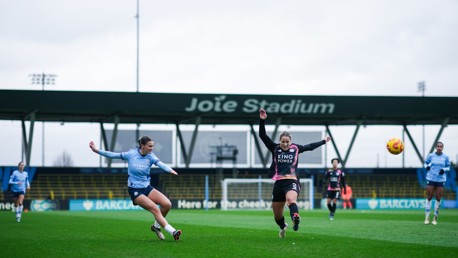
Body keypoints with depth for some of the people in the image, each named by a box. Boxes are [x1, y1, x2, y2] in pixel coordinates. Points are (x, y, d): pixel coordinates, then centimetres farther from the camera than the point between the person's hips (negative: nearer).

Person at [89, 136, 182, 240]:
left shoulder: (150, 156, -6)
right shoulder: (131, 154, -10)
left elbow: (160, 164, -26)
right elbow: (113, 155, -1)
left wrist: (170, 170, -47)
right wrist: (97, 150, -6)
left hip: (147, 187, 4)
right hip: (135, 190, -4)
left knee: (167, 204, -11)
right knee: (155, 209, -20)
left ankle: (156, 226, 14)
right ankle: (172, 232, -21)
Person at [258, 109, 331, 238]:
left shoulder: (296, 148, 10)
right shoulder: (275, 148, 7)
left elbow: (310, 146, 26)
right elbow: (262, 135, -2)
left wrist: (323, 141, 34)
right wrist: (262, 121, -14)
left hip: (292, 181, -2)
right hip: (279, 183, 2)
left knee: (291, 199, -36)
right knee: (277, 215, 9)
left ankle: (296, 218, -64)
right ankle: (283, 227, 42)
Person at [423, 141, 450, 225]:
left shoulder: (446, 157, 0)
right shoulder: (431, 155, 0)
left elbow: (448, 167, 9)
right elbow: (426, 163, 13)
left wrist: (444, 170, -12)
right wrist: (426, 166, -9)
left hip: (441, 180, 0)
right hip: (431, 179, 0)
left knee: (438, 198, 0)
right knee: (429, 197, 0)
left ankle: (435, 218, 12)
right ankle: (427, 217, 9)